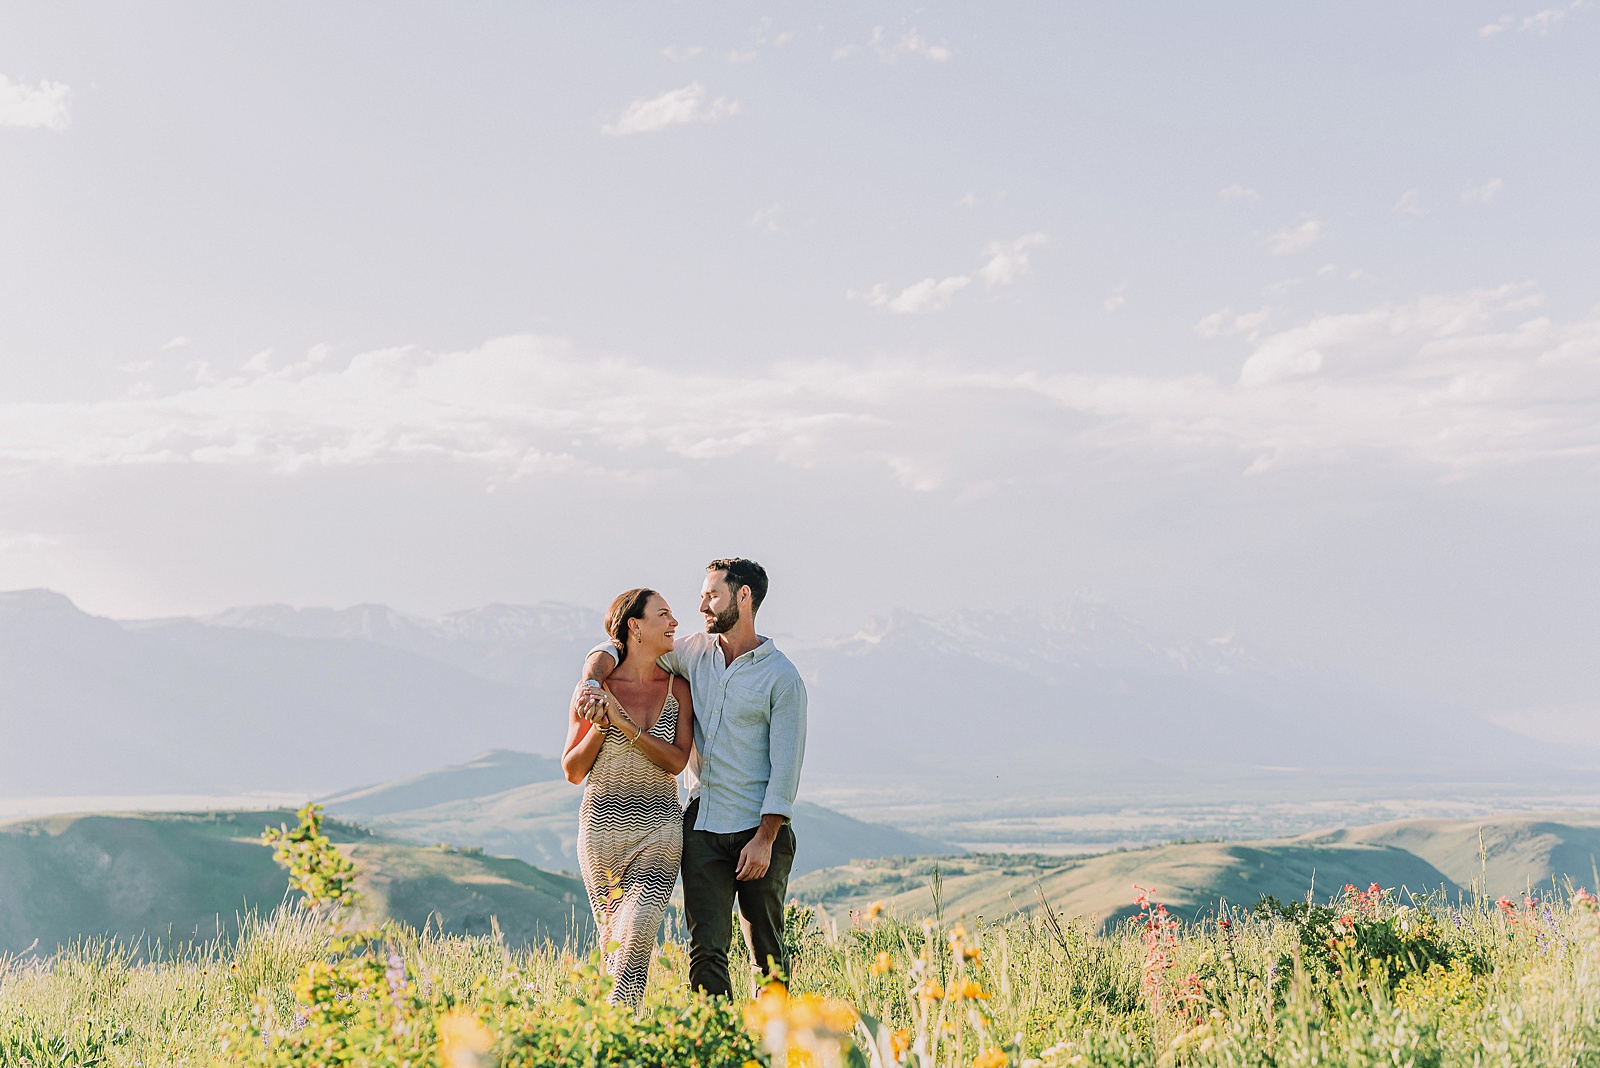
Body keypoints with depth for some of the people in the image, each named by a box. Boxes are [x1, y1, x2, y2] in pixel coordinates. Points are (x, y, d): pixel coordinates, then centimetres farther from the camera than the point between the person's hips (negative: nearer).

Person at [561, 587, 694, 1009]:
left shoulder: (677, 688, 4)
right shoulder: (596, 687, 0)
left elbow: (676, 761, -8)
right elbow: (572, 771, 3)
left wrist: (624, 723, -15)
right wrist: (600, 725, -13)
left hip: (660, 829, 0)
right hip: (603, 827, 0)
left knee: (638, 933, -18)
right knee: (614, 941, 4)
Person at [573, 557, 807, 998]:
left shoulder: (781, 677, -6)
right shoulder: (695, 652, 9)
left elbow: (786, 764, -9)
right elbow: (615, 650, 11)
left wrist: (765, 839, -15)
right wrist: (591, 683, -11)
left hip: (758, 829, -4)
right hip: (702, 826, 4)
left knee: (767, 951, 7)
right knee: (706, 948, -5)